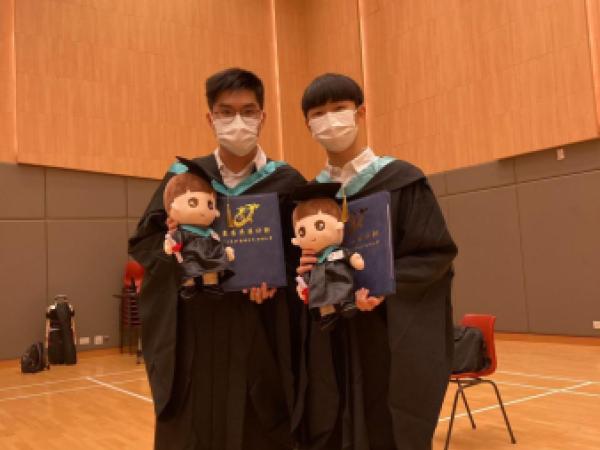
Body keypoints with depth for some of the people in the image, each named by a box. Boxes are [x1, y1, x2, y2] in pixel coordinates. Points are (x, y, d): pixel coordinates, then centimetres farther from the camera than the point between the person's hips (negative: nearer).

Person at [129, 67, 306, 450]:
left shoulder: (287, 183, 0)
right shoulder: (182, 177, 4)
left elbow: (304, 257, 1)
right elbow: (142, 243, 7)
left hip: (261, 339, -1)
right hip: (194, 338, 1)